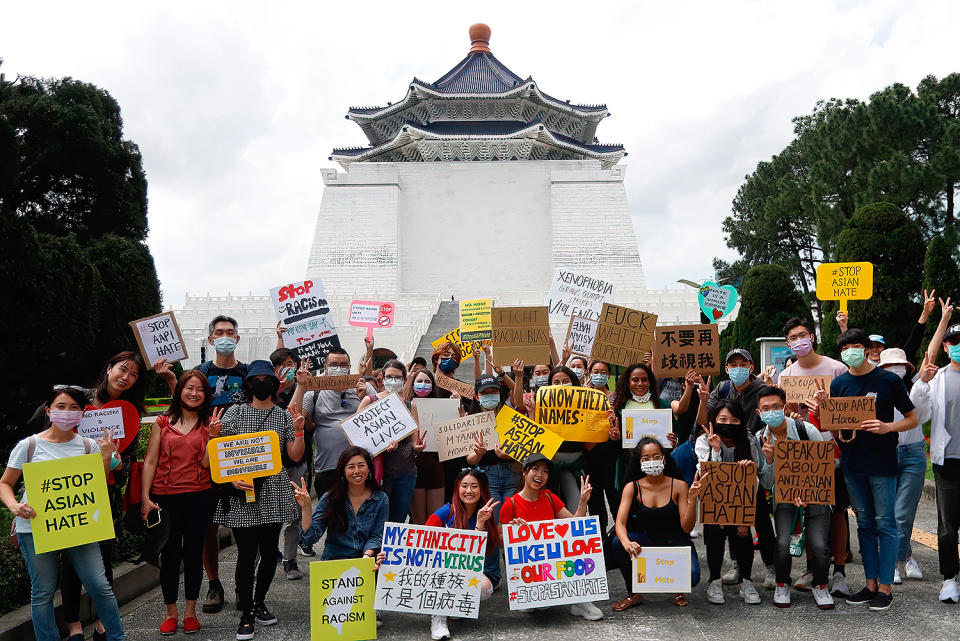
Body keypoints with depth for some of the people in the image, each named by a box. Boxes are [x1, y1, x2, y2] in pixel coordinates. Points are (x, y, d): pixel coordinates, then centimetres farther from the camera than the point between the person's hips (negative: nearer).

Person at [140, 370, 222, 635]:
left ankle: (190, 611, 22)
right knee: (169, 554, 3)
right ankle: (171, 612, 20)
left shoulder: (208, 424, 6)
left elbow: (206, 463, -3)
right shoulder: (163, 423, 6)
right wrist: (145, 498, -5)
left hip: (198, 496, 0)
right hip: (165, 498, 0)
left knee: (193, 553, 8)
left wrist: (212, 435, -15)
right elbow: (149, 462, 3)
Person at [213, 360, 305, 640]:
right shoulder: (234, 413, 4)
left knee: (269, 551, 8)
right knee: (247, 553, -3)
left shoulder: (285, 416, 8)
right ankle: (246, 614, 8)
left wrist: (298, 430, -10)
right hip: (241, 493, -2)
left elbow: (295, 456, 6)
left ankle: (259, 601, 29)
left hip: (274, 493, 2)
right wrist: (232, 479, -12)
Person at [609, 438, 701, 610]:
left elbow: (687, 527, -13)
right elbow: (620, 523, -18)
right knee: (617, 544, -27)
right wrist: (627, 543, -40)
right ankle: (634, 594, -3)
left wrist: (692, 499, -28)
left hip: (675, 542, -1)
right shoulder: (632, 487, -8)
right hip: (647, 541, 2)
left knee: (691, 577, -31)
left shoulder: (678, 486, -10)